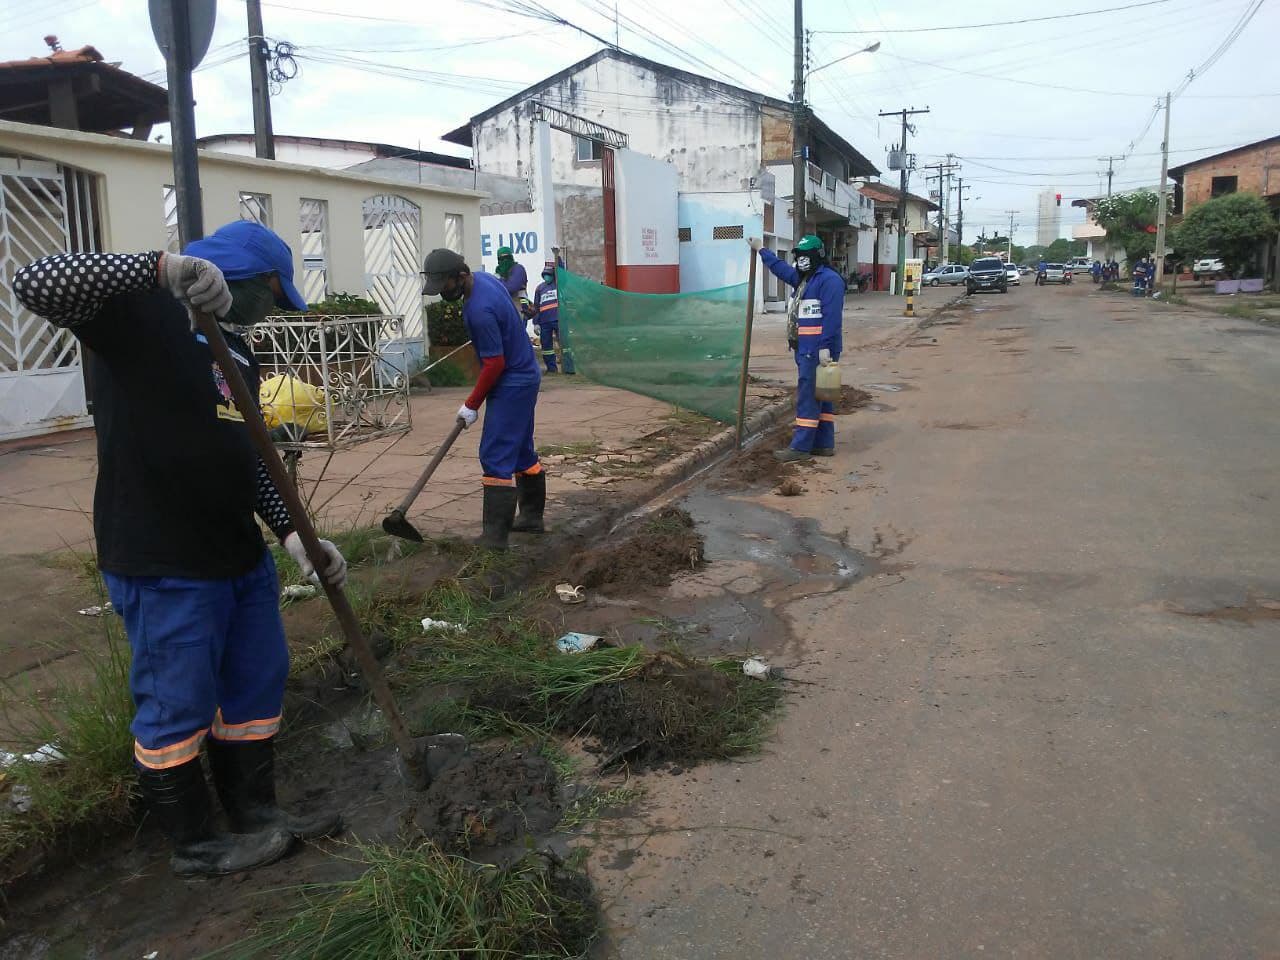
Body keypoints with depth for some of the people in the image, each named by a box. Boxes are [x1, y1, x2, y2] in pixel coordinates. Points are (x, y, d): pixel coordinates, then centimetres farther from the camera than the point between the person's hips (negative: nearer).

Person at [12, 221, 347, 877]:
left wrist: (292, 533, 4)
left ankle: (256, 814, 35)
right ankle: (195, 844, 24)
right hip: (163, 566, -9)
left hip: (241, 554, 9)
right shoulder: (138, 312, -9)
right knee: (177, 706, 5)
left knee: (257, 684, 18)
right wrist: (164, 267, -36)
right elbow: (35, 284, -27)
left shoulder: (236, 350, 15)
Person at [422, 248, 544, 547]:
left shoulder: (479, 311, -28)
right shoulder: (485, 278, 3)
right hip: (525, 375, 11)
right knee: (521, 449, 18)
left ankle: (495, 536, -8)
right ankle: (532, 517, 29)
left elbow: (495, 364, -24)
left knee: (496, 456, -10)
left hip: (512, 384, -11)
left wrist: (472, 405, -14)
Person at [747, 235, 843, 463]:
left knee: (807, 397, -9)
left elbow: (832, 317, -21)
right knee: (820, 396, 12)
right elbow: (781, 268, 36)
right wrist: (761, 250, 42)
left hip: (818, 350, -10)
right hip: (806, 349, 10)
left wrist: (825, 347, -26)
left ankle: (801, 447, -7)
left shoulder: (829, 279, -12)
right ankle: (824, 444, 17)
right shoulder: (804, 279, 19)